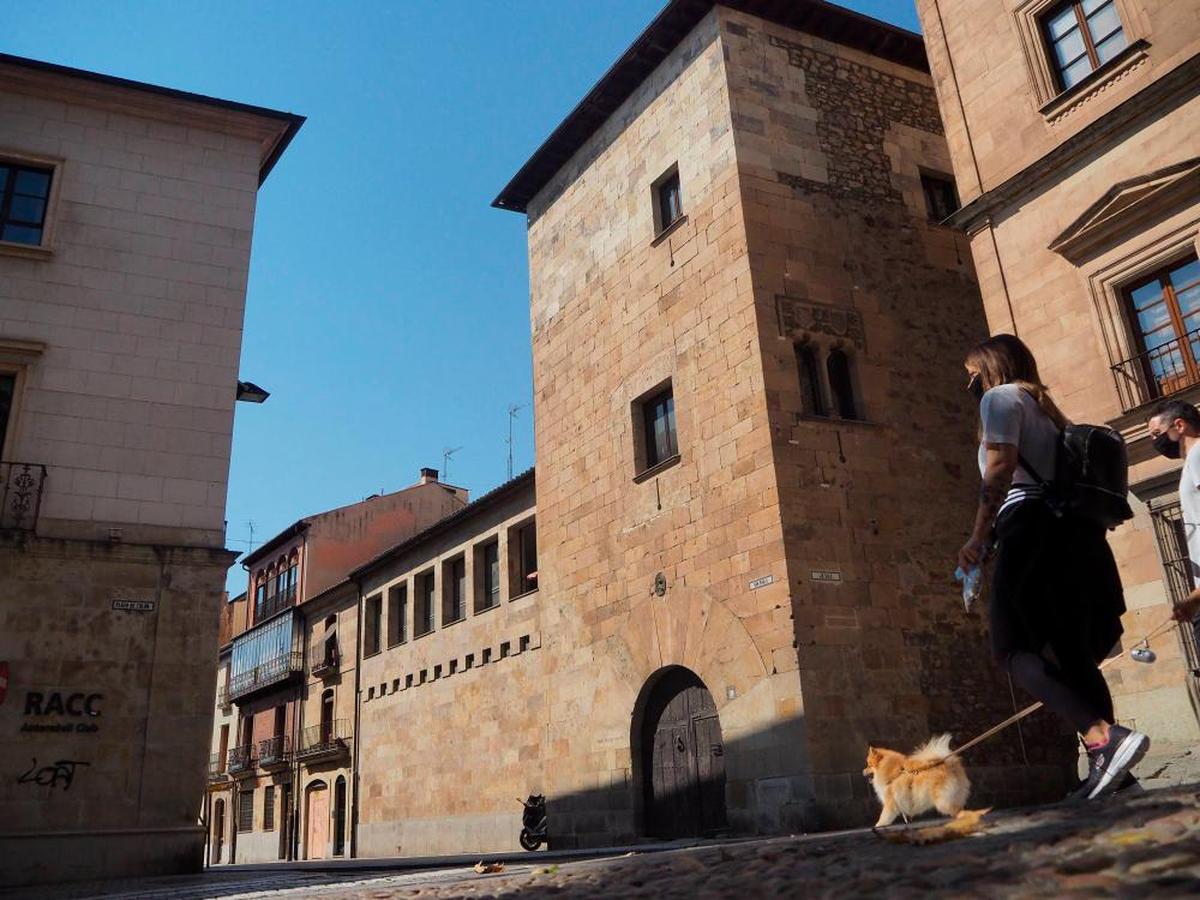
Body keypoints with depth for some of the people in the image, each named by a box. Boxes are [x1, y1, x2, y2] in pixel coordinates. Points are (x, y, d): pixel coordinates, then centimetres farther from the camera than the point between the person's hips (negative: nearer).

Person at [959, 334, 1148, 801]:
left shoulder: (1000, 396, 3)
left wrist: (979, 534, -17)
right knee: (1070, 654, 10)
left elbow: (1000, 467, -13)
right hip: (1075, 533, 9)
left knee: (1016, 649, -13)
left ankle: (1104, 736, -30)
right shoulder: (1042, 406, 29)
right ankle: (1111, 766, 4)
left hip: (1033, 530, -9)